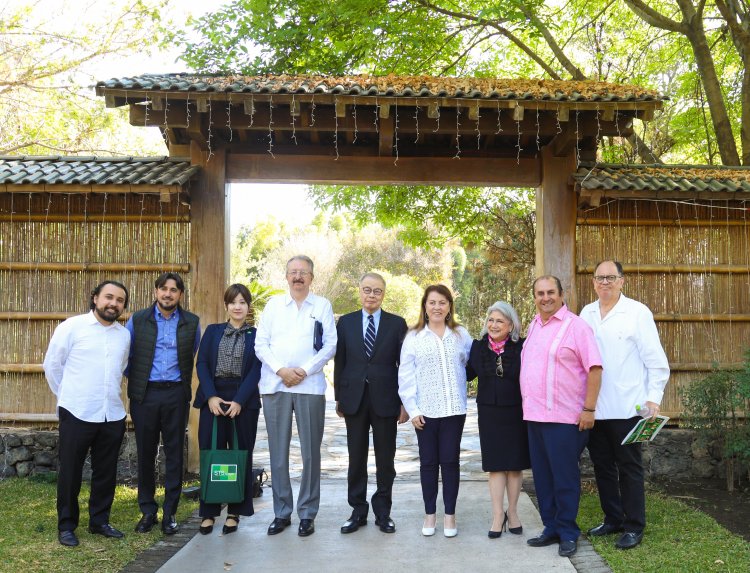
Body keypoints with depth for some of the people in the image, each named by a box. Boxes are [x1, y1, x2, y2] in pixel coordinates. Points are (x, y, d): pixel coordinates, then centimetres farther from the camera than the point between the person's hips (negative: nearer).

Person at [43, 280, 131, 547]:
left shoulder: (124, 335, 8)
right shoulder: (71, 327, -5)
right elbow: (52, 365, 1)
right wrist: (68, 396, 8)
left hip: (113, 415, 4)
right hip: (77, 414, -4)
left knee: (106, 472, 12)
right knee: (70, 472, 6)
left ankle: (99, 521, 27)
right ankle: (66, 525, 20)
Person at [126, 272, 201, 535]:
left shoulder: (191, 323, 4)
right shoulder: (137, 320, 3)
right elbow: (125, 355, 10)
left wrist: (183, 380, 11)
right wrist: (134, 379, 7)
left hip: (176, 394, 0)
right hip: (145, 394, 0)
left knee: (174, 454, 4)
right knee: (145, 453, 7)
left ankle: (170, 513, 14)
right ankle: (147, 511, 20)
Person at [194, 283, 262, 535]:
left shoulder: (256, 335, 6)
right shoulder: (212, 331, 11)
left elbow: (256, 371, -2)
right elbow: (201, 364, 3)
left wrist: (239, 401, -13)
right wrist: (211, 396, -10)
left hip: (244, 400, -1)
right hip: (212, 398, 1)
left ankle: (234, 513, 14)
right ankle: (208, 512, 12)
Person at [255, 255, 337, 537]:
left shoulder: (322, 305, 8)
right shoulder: (273, 304, 12)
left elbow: (330, 345, 1)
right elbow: (260, 344, 6)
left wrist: (305, 370, -10)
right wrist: (281, 370, -8)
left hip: (310, 385, -1)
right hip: (275, 385, 2)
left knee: (310, 452, 2)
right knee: (278, 451, 5)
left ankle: (307, 513, 12)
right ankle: (281, 512, 16)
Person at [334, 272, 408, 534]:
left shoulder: (397, 324, 2)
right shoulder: (346, 322, 6)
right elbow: (339, 362, 7)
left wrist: (404, 402, -3)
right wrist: (339, 397, 5)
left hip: (385, 400, -1)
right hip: (354, 399, 1)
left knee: (385, 459, 7)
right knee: (356, 459, 8)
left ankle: (383, 511, 20)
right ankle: (358, 511, 20)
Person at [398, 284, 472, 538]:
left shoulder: (461, 335, 5)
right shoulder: (413, 337, 1)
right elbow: (405, 376, 0)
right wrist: (412, 409, -5)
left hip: (454, 409, 1)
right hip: (425, 410, 0)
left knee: (450, 461, 5)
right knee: (428, 462, 8)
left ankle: (450, 515, 18)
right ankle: (430, 514, 21)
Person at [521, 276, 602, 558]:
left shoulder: (575, 326, -8)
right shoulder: (533, 326, 13)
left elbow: (594, 368, -12)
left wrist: (588, 409, -16)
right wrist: (528, 406, 14)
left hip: (564, 417, -7)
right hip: (534, 415, 7)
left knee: (565, 477, 2)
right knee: (542, 476, 13)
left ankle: (567, 533, 15)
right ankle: (551, 527, 25)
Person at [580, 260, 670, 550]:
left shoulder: (638, 312, -5)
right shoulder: (587, 314, 8)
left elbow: (656, 360, -6)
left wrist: (653, 398, -12)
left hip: (626, 407, -5)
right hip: (594, 408, 5)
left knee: (629, 468, 5)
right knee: (602, 466, 15)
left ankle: (634, 527, 18)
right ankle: (612, 519, 30)